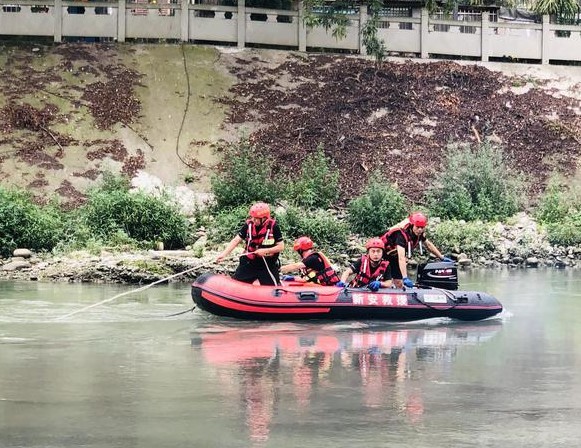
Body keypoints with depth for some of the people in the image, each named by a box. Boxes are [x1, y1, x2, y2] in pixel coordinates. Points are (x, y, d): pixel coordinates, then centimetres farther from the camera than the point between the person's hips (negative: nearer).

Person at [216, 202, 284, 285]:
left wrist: (265, 251, -21)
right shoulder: (248, 225, -7)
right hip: (249, 263, 3)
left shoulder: (273, 227, -14)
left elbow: (281, 246, -9)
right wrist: (224, 254, -16)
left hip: (267, 265, -3)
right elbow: (236, 240, -6)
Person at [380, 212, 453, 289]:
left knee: (399, 283, 2)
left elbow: (428, 245, 6)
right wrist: (405, 278, -52)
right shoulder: (402, 233, -37)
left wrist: (442, 258, 10)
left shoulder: (419, 233, -15)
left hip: (393, 256, 7)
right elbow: (401, 258, -44)